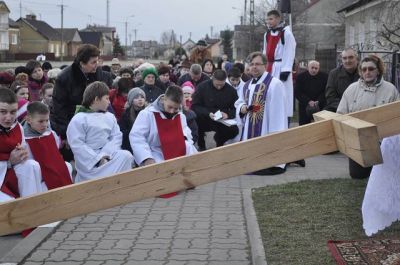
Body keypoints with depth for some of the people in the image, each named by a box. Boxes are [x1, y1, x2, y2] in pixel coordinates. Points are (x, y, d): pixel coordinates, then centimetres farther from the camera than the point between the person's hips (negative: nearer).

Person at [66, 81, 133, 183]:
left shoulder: (110, 117, 16)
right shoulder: (78, 119, -3)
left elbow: (116, 137, 4)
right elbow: (77, 145, -13)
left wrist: (105, 155, -15)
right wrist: (98, 159, -20)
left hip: (108, 156, 5)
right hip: (89, 161, -5)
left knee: (126, 155, -22)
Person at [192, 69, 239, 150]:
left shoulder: (231, 90, -4)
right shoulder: (202, 87, -10)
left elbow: (235, 109, 1)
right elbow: (194, 106, -10)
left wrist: (228, 114, -21)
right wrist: (208, 113, -26)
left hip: (222, 122, 1)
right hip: (204, 120, -1)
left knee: (234, 130, -28)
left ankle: (219, 141, 12)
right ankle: (201, 146, -4)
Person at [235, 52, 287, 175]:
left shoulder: (274, 84, -12)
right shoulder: (247, 85, 13)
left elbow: (278, 110, -16)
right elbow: (239, 102, 27)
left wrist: (276, 135, -21)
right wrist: (242, 108, 1)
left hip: (265, 131, -8)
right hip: (249, 131, 8)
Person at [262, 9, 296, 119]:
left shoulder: (286, 33, -8)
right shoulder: (267, 34, 15)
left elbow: (289, 53, -13)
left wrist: (286, 70, -18)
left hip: (280, 68, -8)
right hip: (269, 68, 8)